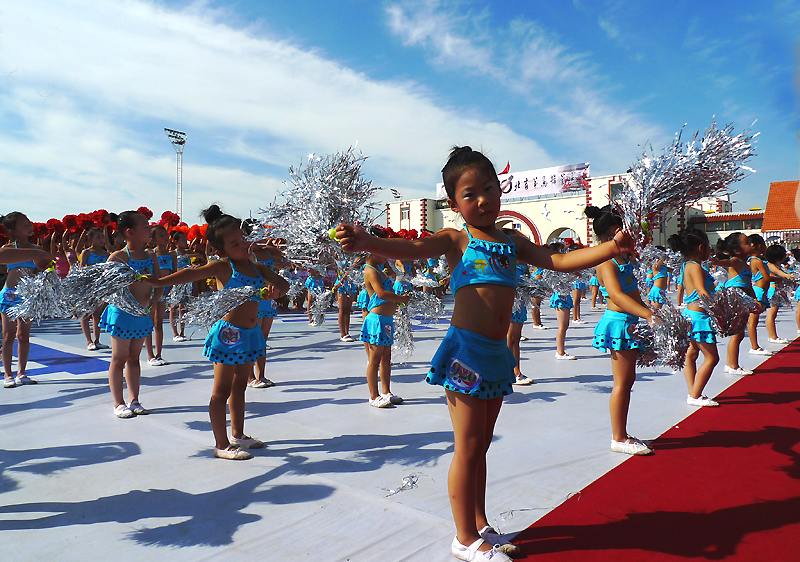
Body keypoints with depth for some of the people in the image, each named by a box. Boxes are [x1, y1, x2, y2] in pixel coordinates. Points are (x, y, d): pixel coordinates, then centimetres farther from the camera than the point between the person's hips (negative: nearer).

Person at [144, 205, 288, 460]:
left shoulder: (257, 267, 7)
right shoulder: (222, 267, -9)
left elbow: (283, 283, 4)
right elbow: (191, 273, -21)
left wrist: (276, 290, -19)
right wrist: (159, 281, -35)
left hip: (250, 333, 7)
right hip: (228, 333, -7)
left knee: (239, 386, 20)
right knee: (222, 391, 2)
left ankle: (238, 435, 35)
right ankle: (222, 445, 12)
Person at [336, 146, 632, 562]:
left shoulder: (513, 242, 14)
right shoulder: (456, 240, -4)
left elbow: (560, 262, 12)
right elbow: (411, 250, -20)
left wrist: (610, 248, 0)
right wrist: (365, 242, -39)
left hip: (497, 356, 6)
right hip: (465, 352, -6)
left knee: (481, 446, 18)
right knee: (468, 448, 3)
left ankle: (480, 526, 34)